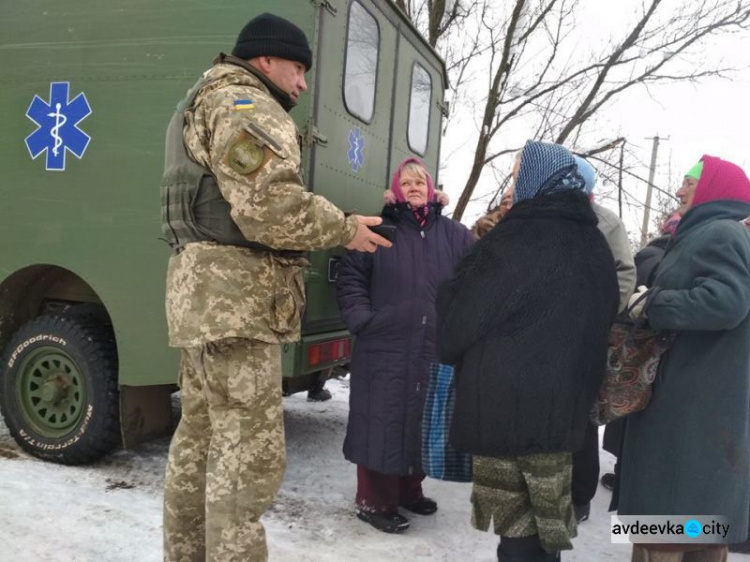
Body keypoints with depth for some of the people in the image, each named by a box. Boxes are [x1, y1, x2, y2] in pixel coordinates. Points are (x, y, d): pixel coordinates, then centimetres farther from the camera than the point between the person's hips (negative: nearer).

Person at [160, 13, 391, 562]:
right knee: (250, 452, -8)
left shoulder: (206, 104, 27)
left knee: (200, 437, 16)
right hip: (237, 295, -11)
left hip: (207, 293, 11)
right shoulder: (245, 104, -8)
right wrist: (345, 228, -9)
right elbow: (270, 206, -21)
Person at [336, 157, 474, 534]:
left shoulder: (455, 235, 8)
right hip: (384, 350, -3)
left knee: (424, 424, 14)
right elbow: (350, 278, 1)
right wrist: (362, 319, -9)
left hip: (436, 351, 4)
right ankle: (374, 501, 14)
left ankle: (409, 490, 32)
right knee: (382, 424, 1)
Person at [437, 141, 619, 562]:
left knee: (517, 526, 3)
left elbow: (461, 319, -10)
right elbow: (602, 323, 16)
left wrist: (449, 349, 11)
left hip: (504, 403, -6)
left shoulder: (514, 241, -14)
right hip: (565, 404, 7)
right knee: (546, 522, 18)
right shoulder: (596, 246, 7)